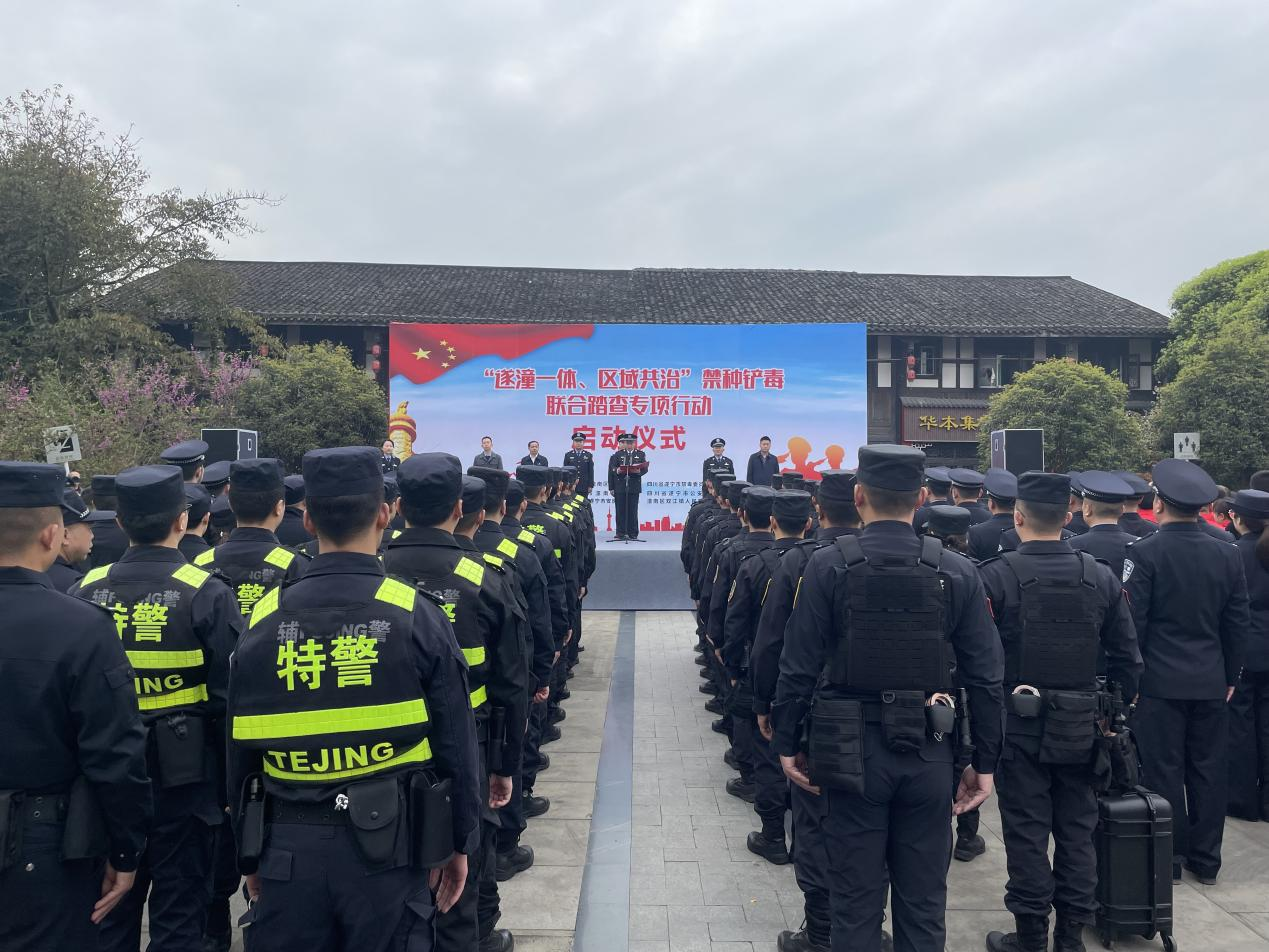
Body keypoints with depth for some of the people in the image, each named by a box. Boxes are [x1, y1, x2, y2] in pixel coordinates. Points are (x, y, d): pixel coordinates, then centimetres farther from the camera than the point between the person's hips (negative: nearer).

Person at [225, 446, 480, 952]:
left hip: (289, 851, 2)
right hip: (388, 847, -2)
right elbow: (456, 748, -7)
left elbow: (240, 753, 4)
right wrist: (458, 843, 6)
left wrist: (252, 855, 16)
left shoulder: (263, 620, -4)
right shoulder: (416, 615, -11)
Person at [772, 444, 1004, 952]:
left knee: (856, 898, 11)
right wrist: (985, 762, 8)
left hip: (852, 752, -2)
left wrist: (787, 743, 1)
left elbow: (799, 666, -10)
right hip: (928, 753, 2)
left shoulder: (828, 566, -11)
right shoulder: (958, 572, -4)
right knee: (923, 900, 16)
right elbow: (986, 677, -2)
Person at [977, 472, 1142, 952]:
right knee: (1076, 830, 15)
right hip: (1080, 726, 4)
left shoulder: (994, 575, -14)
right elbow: (1126, 656, 4)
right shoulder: (1101, 577, -1)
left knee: (1027, 832, 6)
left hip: (1019, 724, -3)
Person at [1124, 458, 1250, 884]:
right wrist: (1230, 676, 16)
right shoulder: (1228, 554, 2)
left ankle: (1169, 858, 14)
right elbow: (1238, 623, 7)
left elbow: (1132, 622, -12)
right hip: (1211, 682, 5)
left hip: (1160, 681, -4)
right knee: (1208, 769, 13)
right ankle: (1206, 859, 23)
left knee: (1164, 771, 5)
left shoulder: (1144, 553, -13)